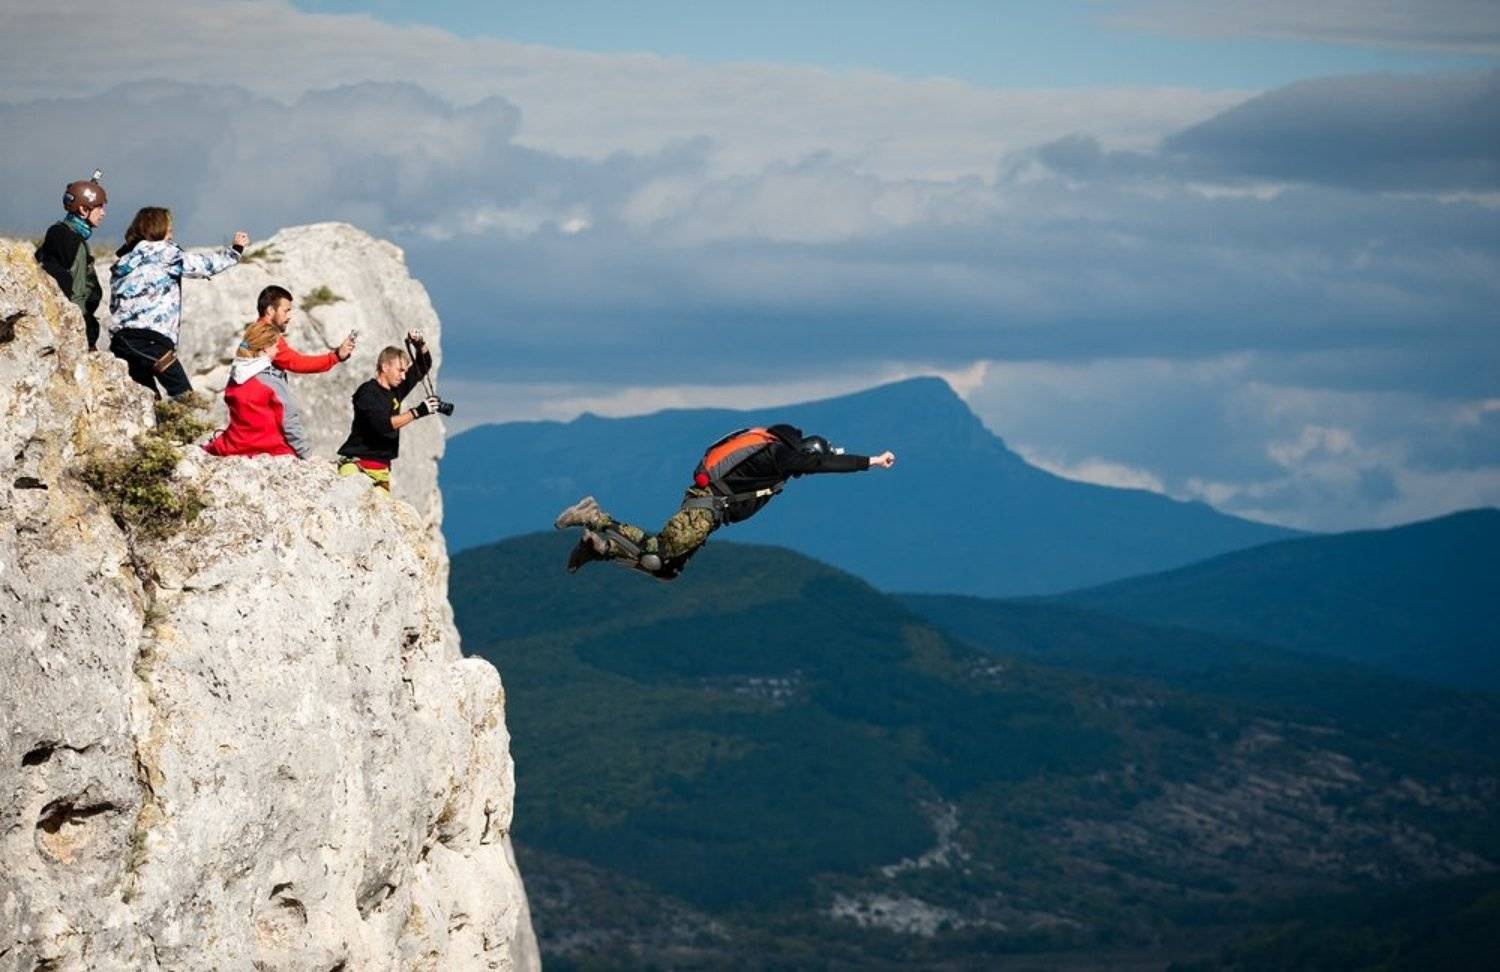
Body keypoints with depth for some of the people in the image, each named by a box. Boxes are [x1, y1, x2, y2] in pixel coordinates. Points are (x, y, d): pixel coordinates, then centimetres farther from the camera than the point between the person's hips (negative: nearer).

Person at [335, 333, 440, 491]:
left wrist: (421, 346, 4)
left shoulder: (395, 390, 14)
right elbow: (382, 424, -23)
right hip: (357, 464, -7)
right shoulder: (368, 392, -9)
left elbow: (422, 367, 25)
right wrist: (417, 412, -24)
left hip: (381, 470, 7)